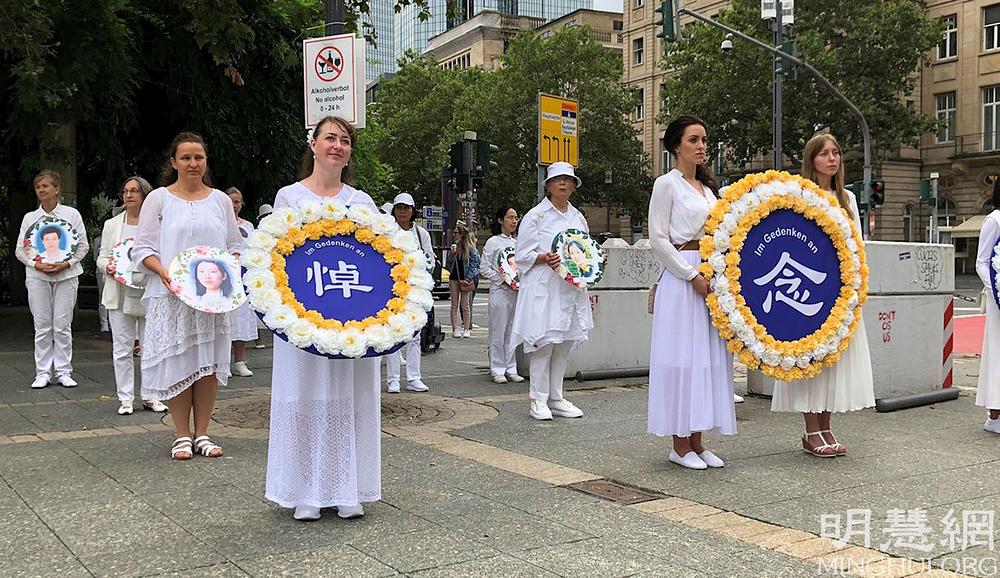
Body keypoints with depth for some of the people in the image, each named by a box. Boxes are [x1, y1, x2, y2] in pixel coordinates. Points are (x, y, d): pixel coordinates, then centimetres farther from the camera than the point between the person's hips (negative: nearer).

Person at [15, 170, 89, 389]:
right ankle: (42, 373, 9)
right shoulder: (29, 217, 10)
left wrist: (66, 263, -12)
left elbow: (83, 246, 3)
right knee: (42, 326, 2)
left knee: (62, 326, -1)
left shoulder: (71, 214, 4)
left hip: (66, 274, -2)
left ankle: (63, 372, 7)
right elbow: (19, 249, 9)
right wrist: (37, 264, -9)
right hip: (37, 276, 2)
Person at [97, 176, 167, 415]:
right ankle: (125, 398, 10)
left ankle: (150, 396, 15)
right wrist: (108, 267, -10)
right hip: (119, 295, 2)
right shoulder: (112, 224, 11)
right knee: (122, 349, 3)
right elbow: (102, 257, 12)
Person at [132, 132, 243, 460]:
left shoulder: (220, 199, 11)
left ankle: (202, 433, 15)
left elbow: (235, 245, 13)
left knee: (209, 363, 4)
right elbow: (142, 248, 0)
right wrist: (164, 272, -18)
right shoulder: (159, 199, 3)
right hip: (172, 295, -2)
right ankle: (182, 435, 12)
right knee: (178, 362, 0)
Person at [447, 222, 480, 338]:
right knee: (454, 305, 3)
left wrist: (468, 279, -9)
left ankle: (466, 329, 8)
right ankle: (455, 329, 6)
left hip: (465, 279, -4)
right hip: (454, 278, 4)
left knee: (465, 305, 1)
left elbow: (474, 264, -3)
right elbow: (449, 265, 9)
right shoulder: (454, 246, 7)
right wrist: (451, 254, -8)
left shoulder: (470, 248, -3)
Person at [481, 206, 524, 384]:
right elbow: (485, 269, -6)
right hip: (500, 291, -5)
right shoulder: (493, 242, -2)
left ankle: (510, 369, 15)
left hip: (517, 292, 5)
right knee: (498, 332, -2)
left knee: (512, 332, 8)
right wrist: (504, 280, -15)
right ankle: (497, 370, 6)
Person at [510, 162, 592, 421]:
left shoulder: (578, 217, 17)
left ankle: (556, 398, 16)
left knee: (564, 345, 7)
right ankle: (538, 400, 1)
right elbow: (522, 254, -3)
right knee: (543, 343, -7)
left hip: (571, 289, 6)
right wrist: (544, 259, -20)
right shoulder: (536, 216, 0)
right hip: (543, 289, -6)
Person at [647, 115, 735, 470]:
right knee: (683, 357, -5)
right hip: (681, 279, -7)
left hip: (711, 278, 7)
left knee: (708, 356, 6)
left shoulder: (708, 187, 18)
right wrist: (692, 275, -15)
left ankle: (696, 441, 13)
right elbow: (658, 239, -10)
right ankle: (680, 445, 2)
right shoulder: (667, 184, -3)